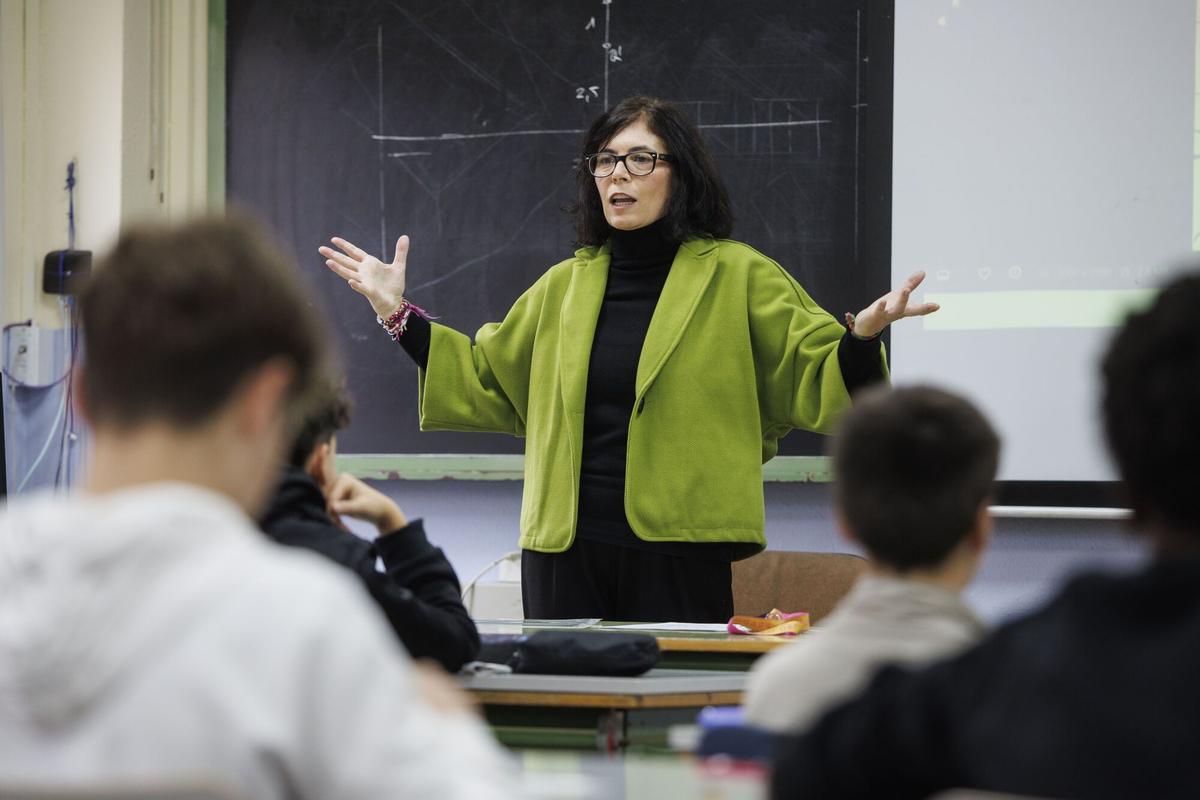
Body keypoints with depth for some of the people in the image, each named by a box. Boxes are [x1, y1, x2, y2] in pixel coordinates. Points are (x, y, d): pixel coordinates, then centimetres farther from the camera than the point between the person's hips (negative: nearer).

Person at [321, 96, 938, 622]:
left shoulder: (737, 276, 2)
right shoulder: (565, 285, 15)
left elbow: (816, 383, -2)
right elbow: (487, 383, 21)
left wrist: (863, 335, -23)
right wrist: (398, 314, 16)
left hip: (679, 554, -4)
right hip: (564, 552, 4)